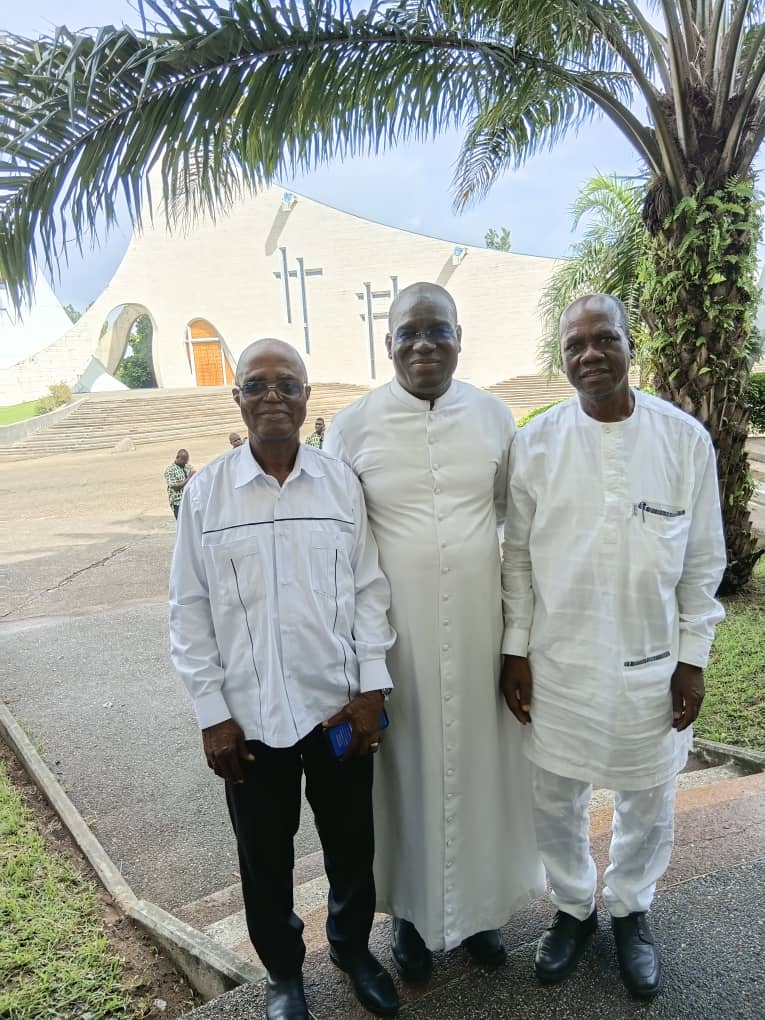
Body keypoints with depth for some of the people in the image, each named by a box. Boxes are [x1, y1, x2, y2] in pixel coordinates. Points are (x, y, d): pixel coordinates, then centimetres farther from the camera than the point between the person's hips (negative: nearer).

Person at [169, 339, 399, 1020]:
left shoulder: (341, 483, -4)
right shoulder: (206, 492, -5)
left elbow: (369, 589, 0)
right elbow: (191, 610, -2)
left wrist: (372, 687, -3)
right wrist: (211, 711, -3)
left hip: (339, 706, 1)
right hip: (251, 715, 0)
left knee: (351, 843, 18)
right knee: (265, 857, 17)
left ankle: (353, 948, 48)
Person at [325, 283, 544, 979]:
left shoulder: (494, 416, 0)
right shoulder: (353, 426, -5)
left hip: (482, 627, 2)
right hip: (395, 633, -1)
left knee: (480, 758, 15)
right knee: (407, 764, 13)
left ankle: (481, 901, 41)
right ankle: (412, 908, 38)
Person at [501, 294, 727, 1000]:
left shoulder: (685, 438, -6)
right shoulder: (536, 442, -5)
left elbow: (704, 559, 0)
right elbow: (518, 556, -1)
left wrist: (693, 658, -1)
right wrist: (515, 650, -1)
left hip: (652, 661, 0)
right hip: (558, 659, 0)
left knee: (648, 800, 17)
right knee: (556, 797, 15)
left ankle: (630, 910, 46)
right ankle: (574, 906, 43)